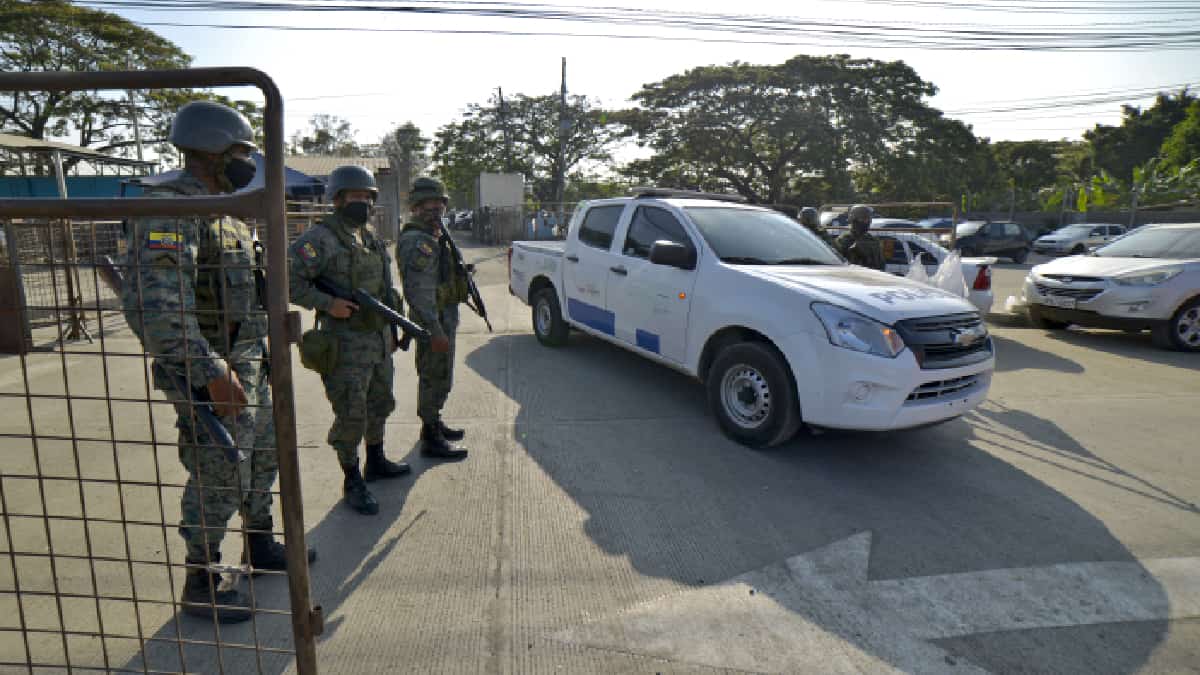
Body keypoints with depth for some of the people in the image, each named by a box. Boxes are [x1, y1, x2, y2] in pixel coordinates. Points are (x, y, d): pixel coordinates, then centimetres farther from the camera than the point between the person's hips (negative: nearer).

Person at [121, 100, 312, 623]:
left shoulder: (223, 211, 12)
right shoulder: (170, 209, -19)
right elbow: (153, 305, -29)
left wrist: (258, 355, 20)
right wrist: (212, 373, -30)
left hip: (249, 364, 10)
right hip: (211, 374, -10)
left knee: (263, 457, 20)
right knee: (217, 480, 2)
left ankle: (260, 547, 39)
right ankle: (200, 586, 21)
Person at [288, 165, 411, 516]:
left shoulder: (372, 237, 12)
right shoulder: (321, 238, -13)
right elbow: (288, 279, -20)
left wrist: (391, 329, 18)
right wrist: (327, 303, -24)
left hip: (378, 339, 8)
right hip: (346, 344, -8)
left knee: (380, 404, 20)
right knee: (351, 415, 0)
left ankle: (376, 461, 39)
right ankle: (352, 482, 15)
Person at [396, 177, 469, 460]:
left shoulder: (433, 237, 15)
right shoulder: (418, 241, -19)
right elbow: (418, 291, -26)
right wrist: (435, 330, -27)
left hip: (444, 317, 10)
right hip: (435, 320, -10)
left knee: (435, 377, 21)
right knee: (436, 378, -2)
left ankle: (433, 423, 36)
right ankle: (431, 439, 8)